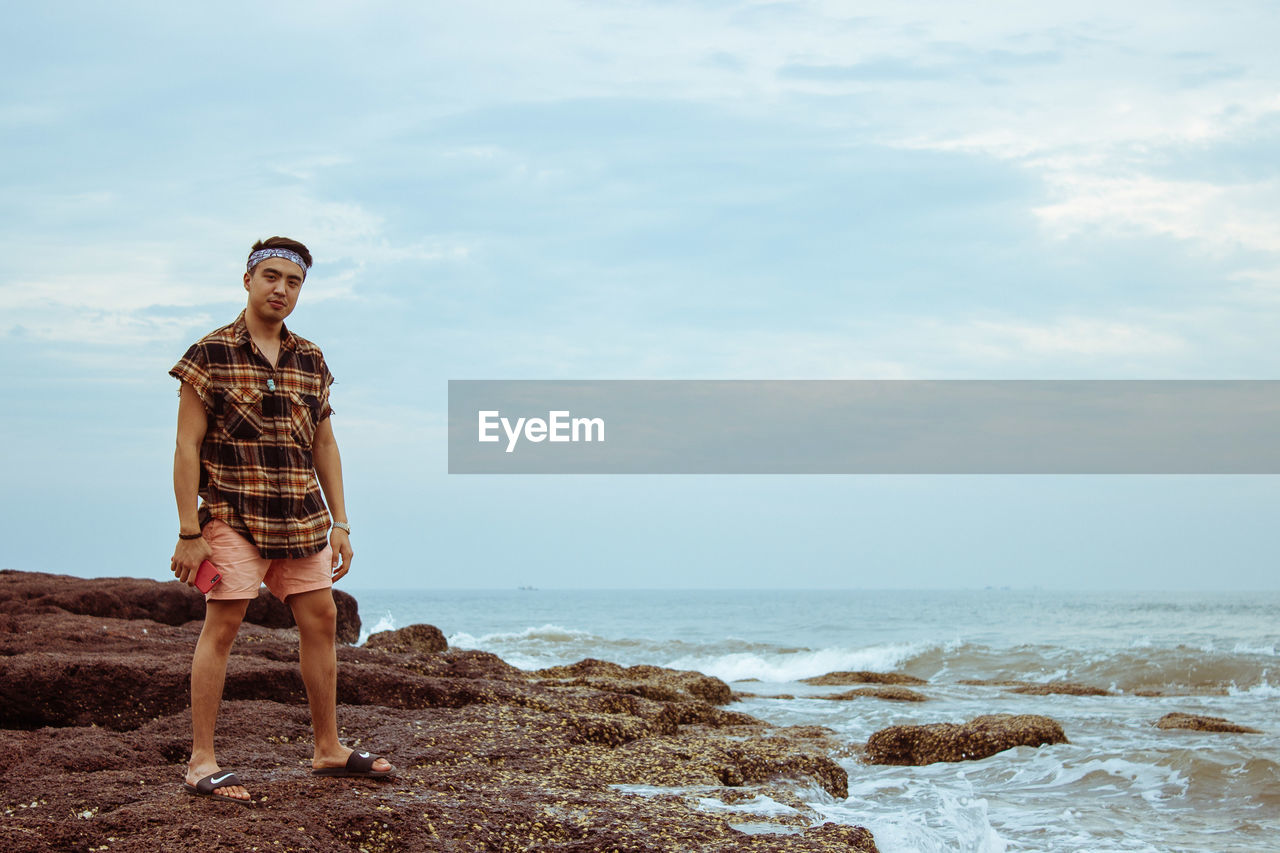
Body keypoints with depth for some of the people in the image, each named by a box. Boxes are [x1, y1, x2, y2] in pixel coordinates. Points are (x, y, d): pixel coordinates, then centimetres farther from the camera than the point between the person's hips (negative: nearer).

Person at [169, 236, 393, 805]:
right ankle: (201, 762, -3)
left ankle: (328, 748, 18)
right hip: (233, 514, -6)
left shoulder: (311, 360, 11)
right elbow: (187, 448, -8)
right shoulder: (211, 354, -6)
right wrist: (188, 533, -13)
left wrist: (340, 524, 11)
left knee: (320, 620, 7)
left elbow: (325, 446, 16)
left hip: (301, 517, 6)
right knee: (222, 625, -7)